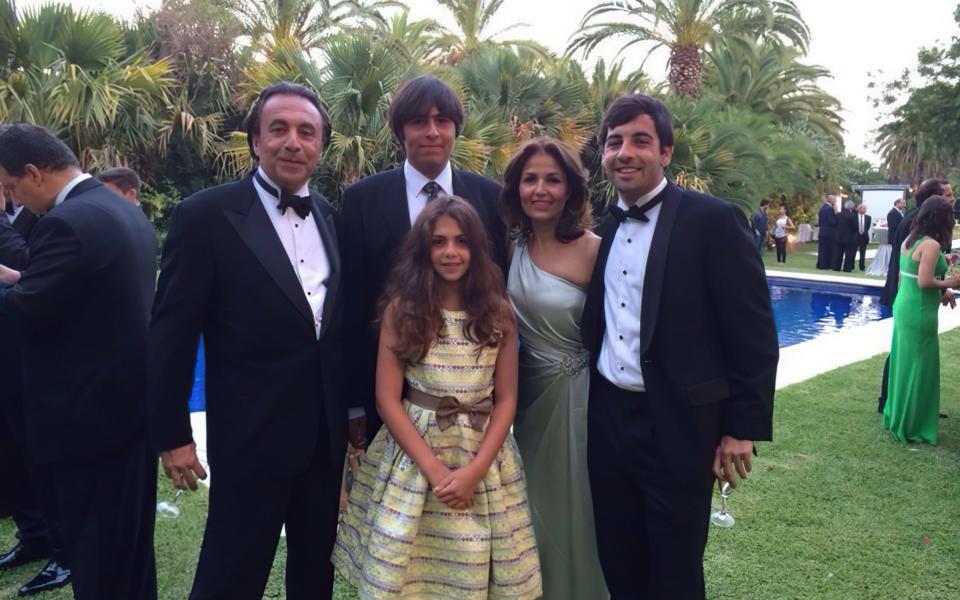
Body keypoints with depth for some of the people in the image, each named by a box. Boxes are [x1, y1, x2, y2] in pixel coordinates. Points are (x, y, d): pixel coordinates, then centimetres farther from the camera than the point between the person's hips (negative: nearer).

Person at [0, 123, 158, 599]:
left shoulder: (66, 222, -20)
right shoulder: (126, 211, 11)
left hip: (90, 412, -10)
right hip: (134, 400, 10)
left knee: (95, 557, 5)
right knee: (130, 544, 21)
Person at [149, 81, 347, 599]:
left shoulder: (333, 218, 6)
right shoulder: (204, 216, -11)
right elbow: (173, 333, -9)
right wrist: (172, 434, -8)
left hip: (328, 436, 6)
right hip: (250, 437, -5)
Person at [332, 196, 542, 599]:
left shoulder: (499, 312, 1)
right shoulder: (401, 307, -3)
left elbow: (506, 399, 1)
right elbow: (387, 399, -6)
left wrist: (475, 469, -11)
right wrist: (434, 468, -14)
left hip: (483, 458, 1)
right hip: (414, 454, -1)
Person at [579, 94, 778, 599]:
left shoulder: (713, 221, -11)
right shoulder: (602, 229, 8)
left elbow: (753, 335, -11)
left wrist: (744, 429, -11)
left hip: (678, 425, -5)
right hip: (606, 419, 6)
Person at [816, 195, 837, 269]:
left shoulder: (822, 207, 11)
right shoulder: (829, 209, -16)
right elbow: (832, 222, -18)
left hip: (821, 232, 8)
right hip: (829, 233, -8)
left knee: (822, 249, 10)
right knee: (830, 250, -2)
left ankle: (820, 264, 12)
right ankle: (829, 265, 0)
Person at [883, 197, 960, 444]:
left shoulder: (909, 241, 10)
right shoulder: (932, 245, -17)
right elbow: (924, 282, -21)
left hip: (904, 307, 9)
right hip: (919, 312, -9)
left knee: (904, 364, 18)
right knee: (918, 368, 2)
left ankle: (897, 418, 29)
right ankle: (911, 426, 12)